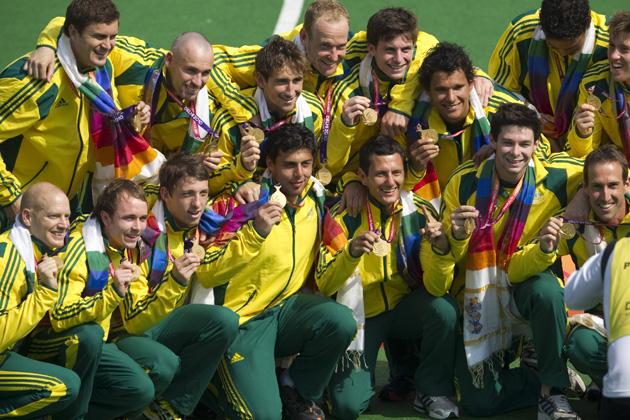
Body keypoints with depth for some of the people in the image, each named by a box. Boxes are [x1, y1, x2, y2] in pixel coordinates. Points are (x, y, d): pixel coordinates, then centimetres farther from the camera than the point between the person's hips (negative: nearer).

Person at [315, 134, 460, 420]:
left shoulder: (418, 211, -11)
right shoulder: (346, 217, -13)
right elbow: (324, 286, -18)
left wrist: (441, 248, -36)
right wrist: (351, 253, -36)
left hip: (406, 306, 1)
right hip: (362, 313, -1)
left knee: (444, 307, -32)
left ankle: (432, 391, -7)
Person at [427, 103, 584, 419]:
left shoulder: (554, 177, -14)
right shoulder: (464, 183, -14)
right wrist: (456, 237, -29)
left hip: (525, 284, 0)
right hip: (476, 294, 0)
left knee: (548, 292, -37)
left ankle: (553, 389, -19)